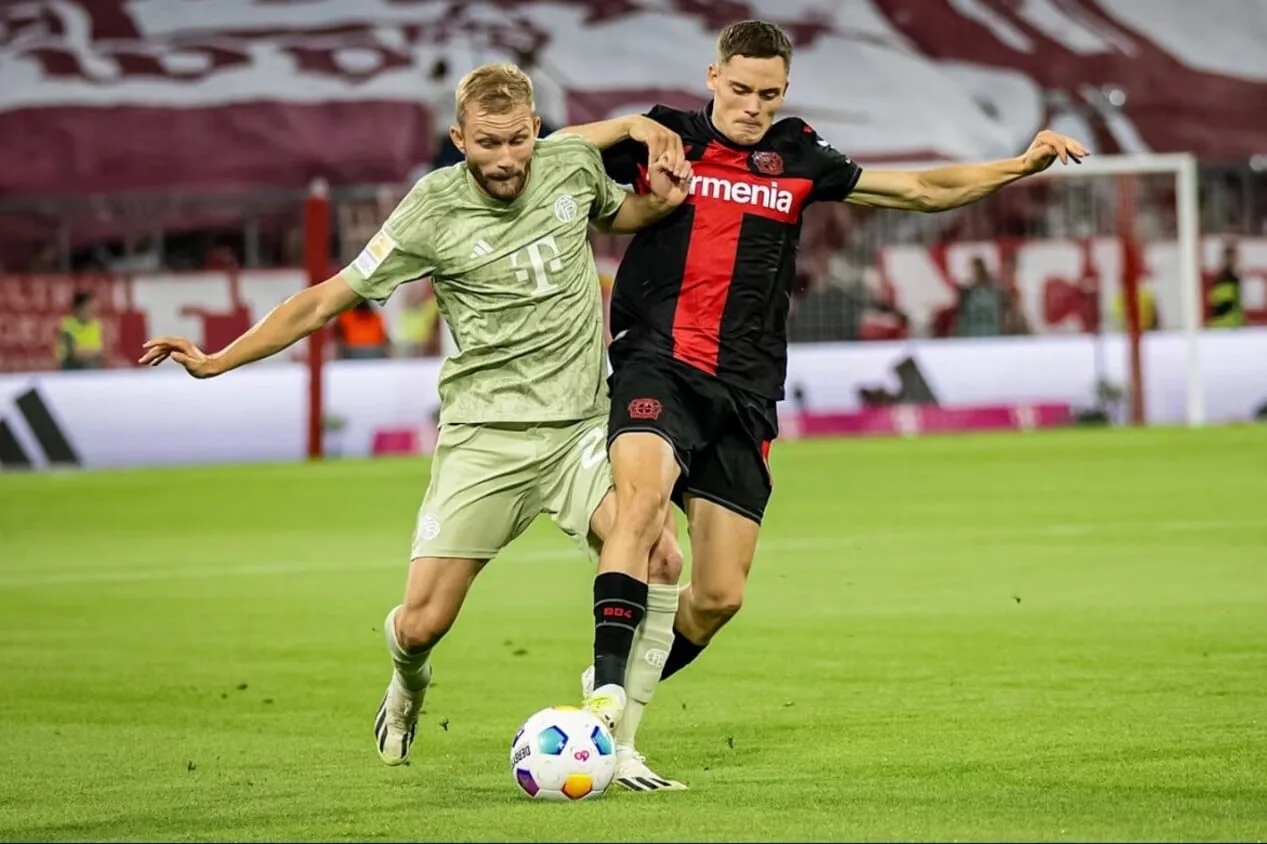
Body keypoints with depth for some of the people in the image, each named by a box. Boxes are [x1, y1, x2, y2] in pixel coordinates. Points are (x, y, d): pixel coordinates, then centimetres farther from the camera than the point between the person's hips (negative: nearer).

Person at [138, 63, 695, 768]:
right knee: (422, 624, -6)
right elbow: (329, 299, -2)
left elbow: (617, 213, 27)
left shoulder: (573, 162, 2)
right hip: (485, 437, -2)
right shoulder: (434, 210, -8)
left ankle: (605, 711, -12)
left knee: (656, 557, -26)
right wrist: (218, 360, -6)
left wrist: (661, 202, 3)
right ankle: (408, 685, 31)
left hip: (580, 425, 2)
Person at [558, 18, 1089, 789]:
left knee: (721, 596, -1)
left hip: (745, 393, 4)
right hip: (658, 367, -4)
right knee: (643, 498, -33)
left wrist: (1022, 166, 9)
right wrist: (627, 128, -11)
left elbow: (924, 190, 18)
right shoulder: (665, 140, 4)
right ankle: (604, 692, -34)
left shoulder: (798, 160, 12)